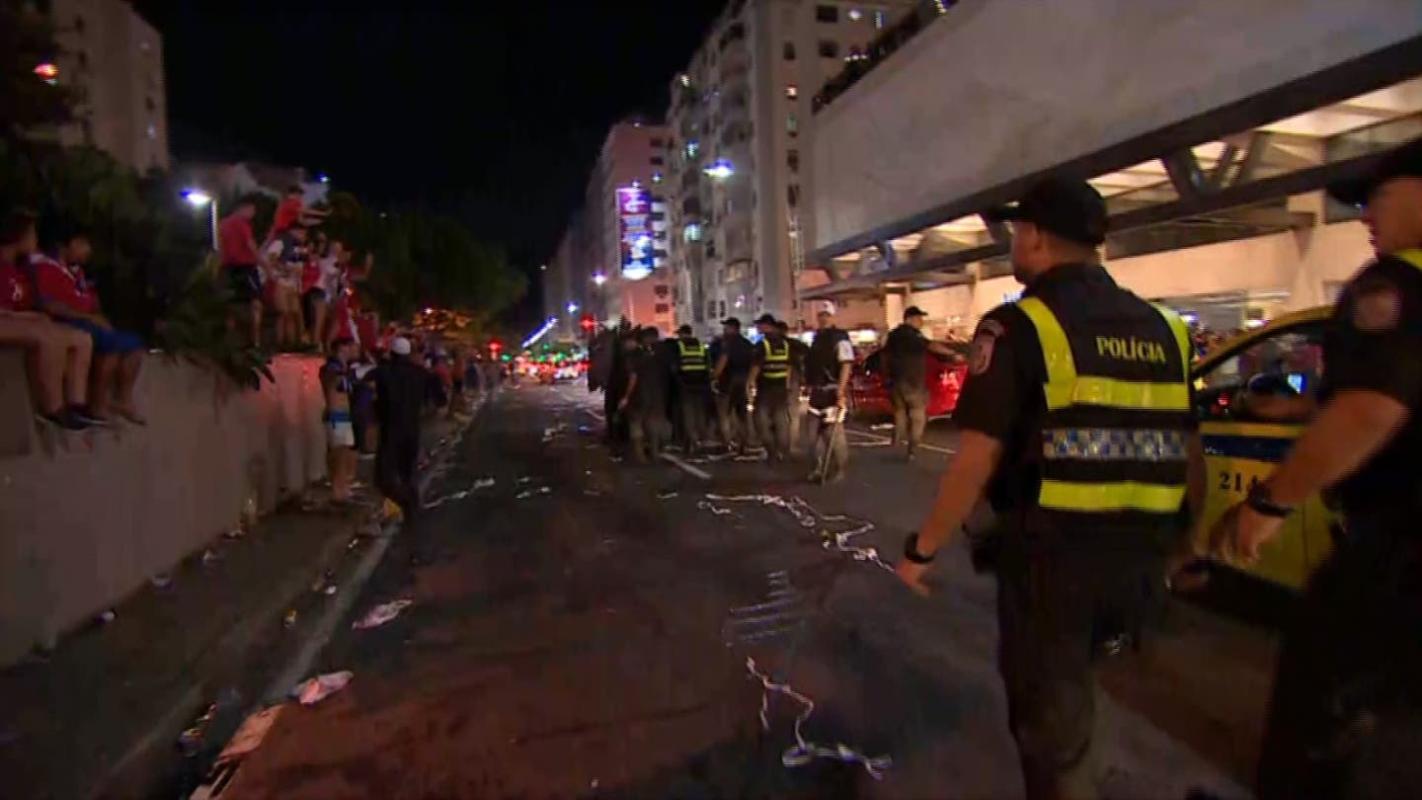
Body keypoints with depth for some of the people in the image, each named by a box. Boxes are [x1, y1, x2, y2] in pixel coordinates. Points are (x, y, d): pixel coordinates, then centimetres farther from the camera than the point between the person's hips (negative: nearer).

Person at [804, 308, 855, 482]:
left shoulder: (839, 337, -9)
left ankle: (840, 469, 4)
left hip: (832, 391, -8)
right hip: (818, 391, 9)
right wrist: (810, 387, 19)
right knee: (819, 431, 11)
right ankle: (820, 468, 20)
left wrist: (841, 389, -26)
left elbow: (846, 365, -18)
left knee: (834, 431, -7)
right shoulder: (817, 337, 17)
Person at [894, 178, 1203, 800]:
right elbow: (1190, 453, 13)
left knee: (1051, 721, 13)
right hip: (1142, 556, 7)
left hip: (1053, 551, -6)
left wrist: (921, 550, -6)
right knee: (1067, 683, 31)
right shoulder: (1162, 328, 8)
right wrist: (1181, 541, 27)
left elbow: (977, 457, -16)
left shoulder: (1021, 325, -11)